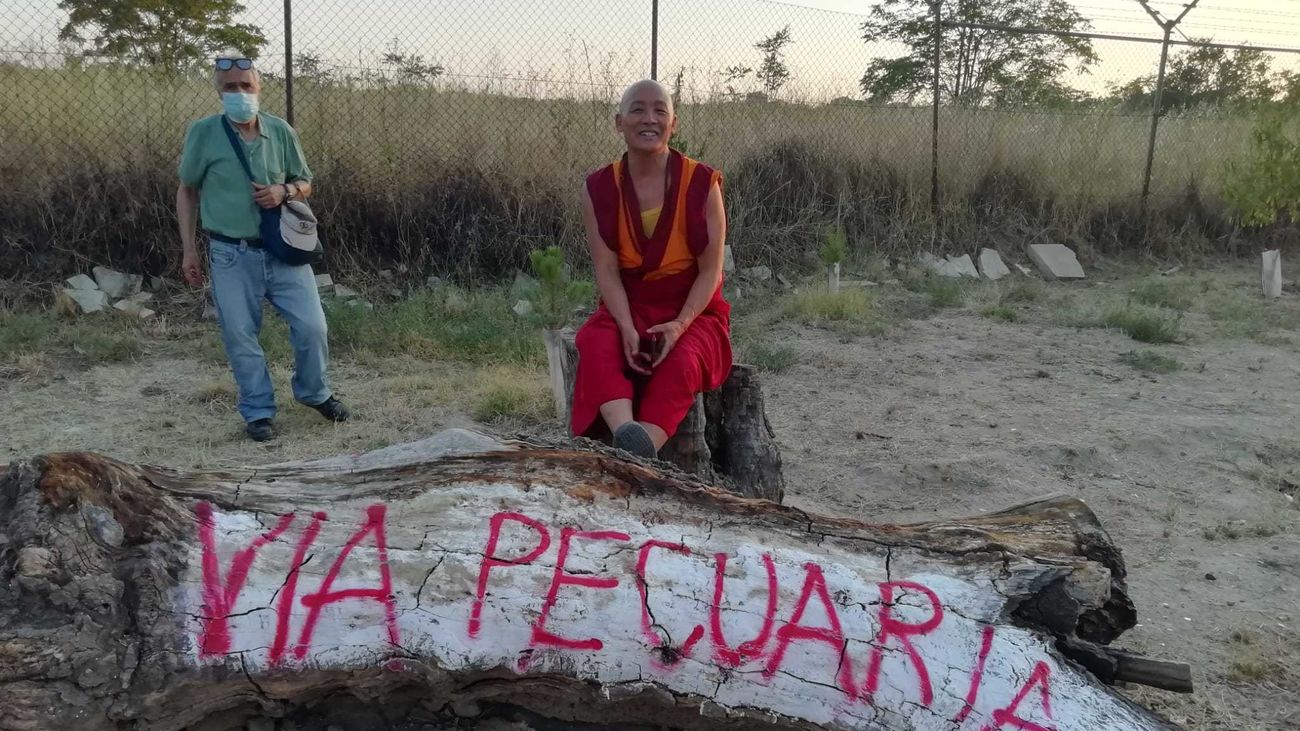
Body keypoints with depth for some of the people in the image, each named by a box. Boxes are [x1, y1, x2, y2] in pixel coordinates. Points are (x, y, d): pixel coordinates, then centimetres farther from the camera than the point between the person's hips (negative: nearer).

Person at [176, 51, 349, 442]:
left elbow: (305, 184, 11)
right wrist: (189, 249, 1)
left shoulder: (281, 131, 1)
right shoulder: (203, 133, -5)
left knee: (311, 326, 2)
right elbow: (187, 192, 4)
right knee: (240, 336, 4)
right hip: (232, 255, -2)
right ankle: (258, 411, 20)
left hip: (284, 250, 2)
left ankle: (315, 393, 26)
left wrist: (284, 192, -13)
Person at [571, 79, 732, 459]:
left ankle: (640, 456, -43)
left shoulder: (702, 184, -6)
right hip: (628, 308, 1)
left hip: (692, 310, -1)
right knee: (595, 345, -31)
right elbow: (606, 268, -8)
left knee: (682, 362, -34)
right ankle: (626, 433, -54)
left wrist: (680, 324, -24)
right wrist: (627, 328, -24)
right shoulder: (600, 189, -1)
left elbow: (711, 270, -8)